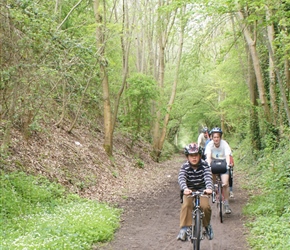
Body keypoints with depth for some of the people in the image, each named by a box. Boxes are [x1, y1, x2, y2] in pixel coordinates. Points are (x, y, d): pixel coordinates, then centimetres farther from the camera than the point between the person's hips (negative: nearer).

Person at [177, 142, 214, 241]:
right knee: (186, 205, -28)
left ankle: (207, 225, 6)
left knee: (205, 206, -23)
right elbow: (181, 178, -30)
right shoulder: (185, 167, -14)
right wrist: (185, 188, -52)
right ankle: (184, 229, -23)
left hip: (202, 190, 0)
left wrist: (209, 188, -49)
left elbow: (208, 177, -28)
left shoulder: (204, 165, -14)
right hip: (189, 190, 0)